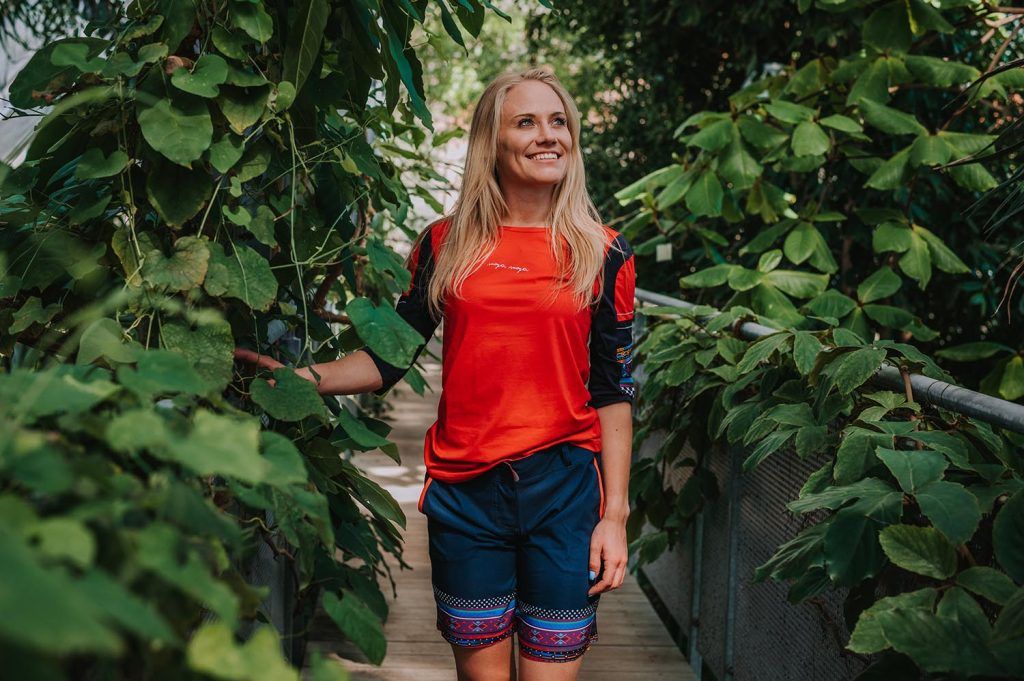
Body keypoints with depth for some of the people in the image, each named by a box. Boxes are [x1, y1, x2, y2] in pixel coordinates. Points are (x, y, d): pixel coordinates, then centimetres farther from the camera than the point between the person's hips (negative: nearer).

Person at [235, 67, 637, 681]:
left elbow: (613, 392, 1)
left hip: (564, 491, -1)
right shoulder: (447, 244, 4)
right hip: (464, 488, 1)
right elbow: (389, 360, 4)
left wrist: (615, 515, -2)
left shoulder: (602, 254, 1)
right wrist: (294, 377, -10)